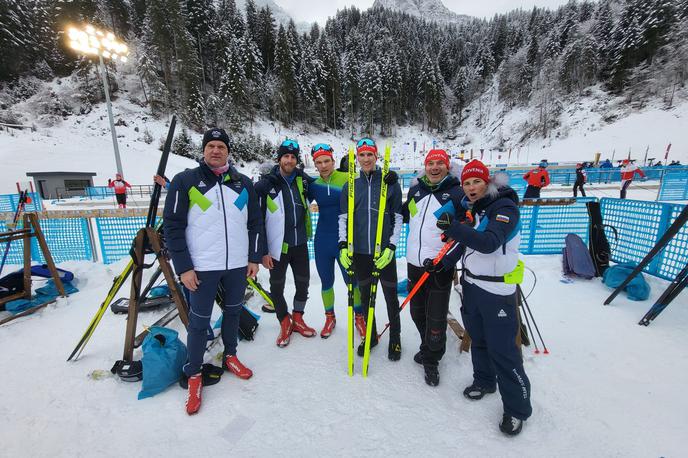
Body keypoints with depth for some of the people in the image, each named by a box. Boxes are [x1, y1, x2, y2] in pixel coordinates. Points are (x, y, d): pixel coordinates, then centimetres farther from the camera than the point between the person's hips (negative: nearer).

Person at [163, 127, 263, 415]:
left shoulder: (243, 183, 6)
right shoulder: (185, 181, -3)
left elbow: (255, 222, 9)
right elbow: (173, 226, -4)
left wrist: (254, 258, 6)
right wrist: (183, 267, -9)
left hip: (238, 264, 3)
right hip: (202, 267, -3)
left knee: (233, 312, 17)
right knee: (199, 322, 6)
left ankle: (230, 356, 39)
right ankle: (194, 375, 27)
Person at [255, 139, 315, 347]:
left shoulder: (303, 180, 3)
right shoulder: (266, 184, -9)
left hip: (300, 244, 4)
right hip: (278, 245, -3)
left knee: (303, 283, 13)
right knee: (277, 286, 9)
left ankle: (297, 318, 36)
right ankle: (285, 323, 32)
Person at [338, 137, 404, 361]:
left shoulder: (390, 183, -1)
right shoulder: (350, 186, 6)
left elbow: (398, 218, 0)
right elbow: (343, 218, 7)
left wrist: (391, 247, -9)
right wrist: (343, 246, -3)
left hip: (384, 252, -2)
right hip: (359, 252, 2)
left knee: (391, 297, 10)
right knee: (365, 296, 15)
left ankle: (395, 338, 32)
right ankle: (370, 335, 36)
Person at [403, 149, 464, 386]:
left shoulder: (457, 193, -5)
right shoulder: (415, 190, 9)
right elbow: (404, 216, 23)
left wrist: (446, 261, -17)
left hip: (440, 266, -4)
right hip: (414, 262, 5)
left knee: (436, 317, 5)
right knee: (417, 312, 17)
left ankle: (431, 360, 28)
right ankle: (428, 348, 42)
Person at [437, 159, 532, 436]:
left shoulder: (505, 207, -15)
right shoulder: (471, 208, 7)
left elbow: (489, 243, -30)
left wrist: (454, 228, -37)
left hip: (497, 290, -7)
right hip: (471, 284, 7)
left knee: (502, 348, 0)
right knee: (477, 338, 20)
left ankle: (517, 408, 20)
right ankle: (484, 381, 42)